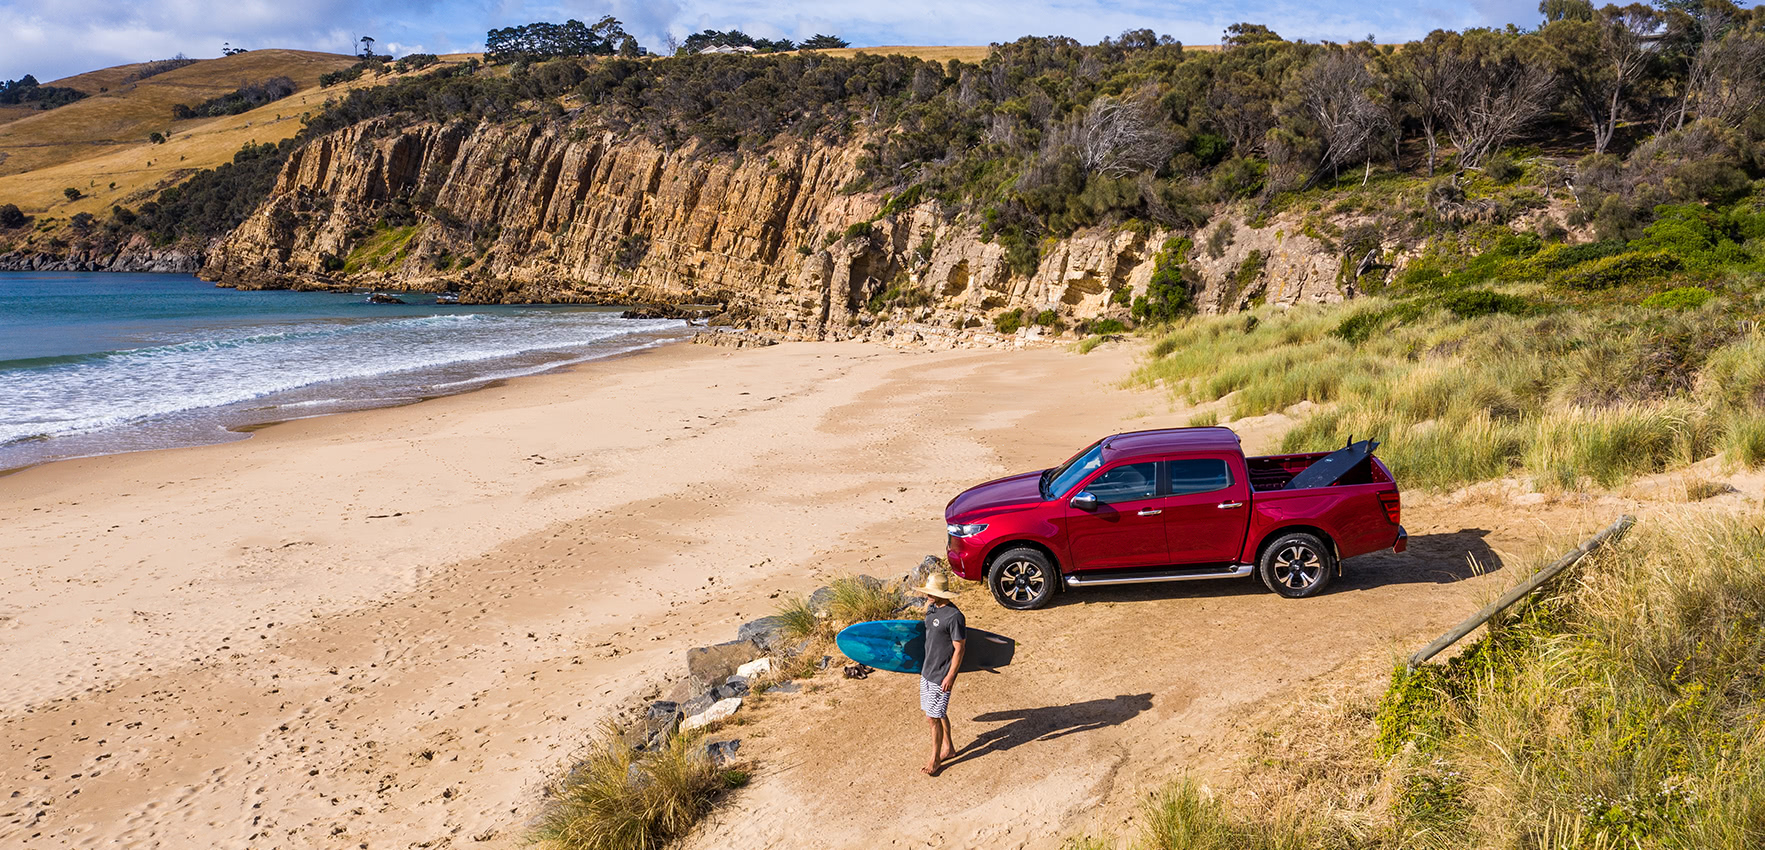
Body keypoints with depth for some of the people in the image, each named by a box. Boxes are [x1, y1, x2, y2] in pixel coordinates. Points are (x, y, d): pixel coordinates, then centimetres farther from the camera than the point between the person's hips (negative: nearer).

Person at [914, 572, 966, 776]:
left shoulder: (954, 617, -22)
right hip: (927, 671, 9)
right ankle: (948, 748, 36)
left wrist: (950, 676, -17)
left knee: (934, 717, -2)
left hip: (941, 676, -9)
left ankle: (935, 760, 12)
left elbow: (959, 649, -18)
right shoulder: (931, 608, 5)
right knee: (938, 713, 19)